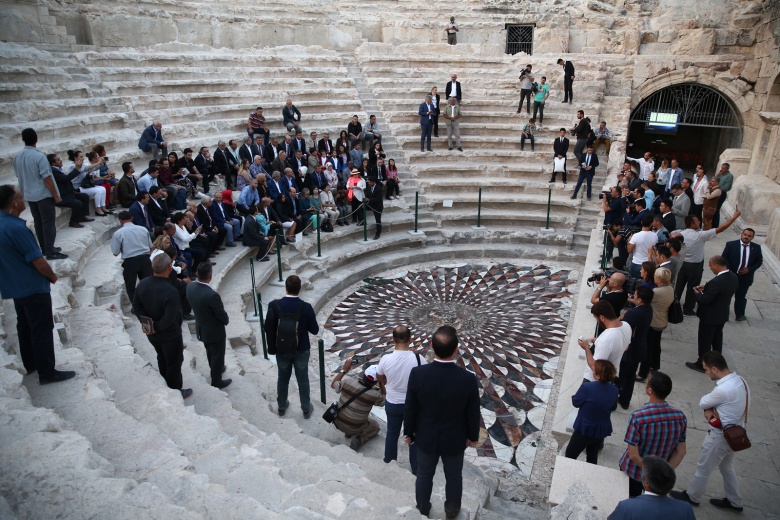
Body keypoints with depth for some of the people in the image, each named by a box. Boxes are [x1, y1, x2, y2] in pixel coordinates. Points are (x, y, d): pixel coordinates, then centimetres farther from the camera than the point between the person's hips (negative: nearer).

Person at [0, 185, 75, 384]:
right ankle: (47, 372, 6)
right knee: (42, 329, -1)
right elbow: (38, 261, -23)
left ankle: (30, 364, 33)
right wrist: (52, 276, -4)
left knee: (25, 325, 20)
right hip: (32, 287, -10)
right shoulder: (16, 228, -26)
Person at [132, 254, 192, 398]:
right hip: (170, 334, -7)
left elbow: (136, 307, -1)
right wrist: (156, 328, -16)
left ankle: (166, 386, 47)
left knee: (162, 359, 28)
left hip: (152, 334, 7)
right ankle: (175, 391, 33)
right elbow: (169, 320, -32)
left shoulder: (142, 284, -12)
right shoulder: (171, 292, -34)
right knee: (174, 362, 15)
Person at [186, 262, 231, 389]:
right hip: (215, 331, -7)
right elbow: (221, 315, -24)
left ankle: (215, 370, 53)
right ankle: (216, 381, 32)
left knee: (210, 352, 30)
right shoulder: (212, 295, -37)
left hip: (201, 329, 7)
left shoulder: (190, 287, -15)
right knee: (217, 355, 15)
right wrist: (227, 320, -1)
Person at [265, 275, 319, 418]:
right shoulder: (306, 307, -21)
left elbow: (268, 328, -10)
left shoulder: (274, 305, -18)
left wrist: (272, 348, 5)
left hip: (282, 350, 1)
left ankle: (281, 406, 40)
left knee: (283, 379, 21)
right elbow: (314, 330, -10)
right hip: (301, 350, -1)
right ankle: (306, 409, 31)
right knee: (303, 380, 16)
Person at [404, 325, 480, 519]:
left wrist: (408, 432, 5)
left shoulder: (417, 374, -29)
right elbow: (473, 414, -13)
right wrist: (472, 436, 6)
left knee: (424, 474, 26)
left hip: (426, 438, 1)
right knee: (453, 477, 27)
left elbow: (410, 409, -13)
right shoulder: (468, 379, -30)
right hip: (454, 440, 0)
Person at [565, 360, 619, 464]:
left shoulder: (587, 387, -28)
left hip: (585, 429, -5)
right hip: (603, 430, 5)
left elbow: (575, 403, -12)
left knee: (570, 455, 14)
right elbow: (613, 408, 7)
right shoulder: (614, 390, -11)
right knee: (592, 456, 26)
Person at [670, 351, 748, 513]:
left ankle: (691, 496, 34)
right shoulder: (739, 380, -5)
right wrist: (709, 410, -13)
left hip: (721, 436, -9)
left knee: (703, 469, 14)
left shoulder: (724, 389, -35)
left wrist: (708, 408, -1)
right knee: (727, 466, 28)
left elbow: (702, 402, -19)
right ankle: (734, 501, 44)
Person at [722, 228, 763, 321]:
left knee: (741, 296, 12)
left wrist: (749, 269, -11)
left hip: (745, 277, 2)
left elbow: (759, 261, 5)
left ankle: (740, 315, 24)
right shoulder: (731, 244, -8)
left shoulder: (756, 248, -1)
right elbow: (724, 258, -7)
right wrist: (728, 271, -16)